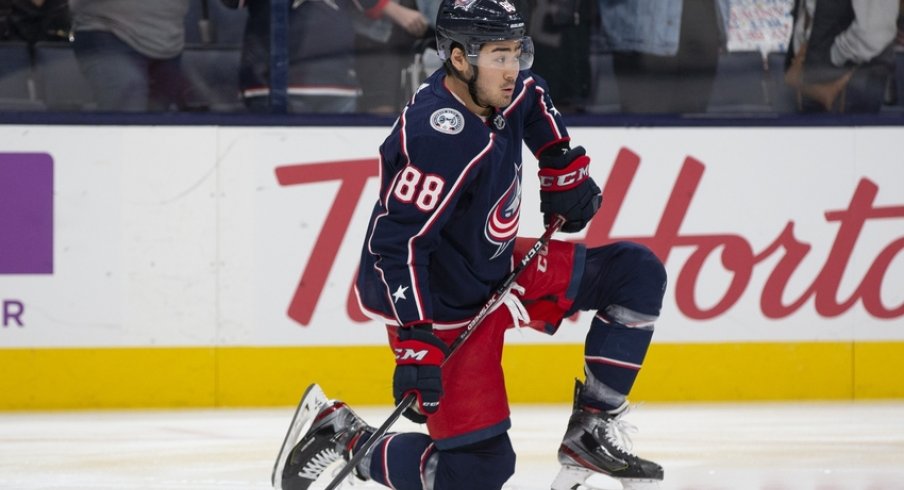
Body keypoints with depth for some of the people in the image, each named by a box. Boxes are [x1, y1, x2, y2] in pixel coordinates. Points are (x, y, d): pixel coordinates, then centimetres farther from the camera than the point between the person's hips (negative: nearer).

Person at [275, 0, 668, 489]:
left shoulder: (499, 91, -5)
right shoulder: (439, 138, -31)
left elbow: (532, 100, 23)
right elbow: (396, 243, -34)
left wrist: (564, 168, 15)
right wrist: (415, 346, -37)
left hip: (497, 267, 9)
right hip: (445, 308, -9)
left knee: (638, 274, 2)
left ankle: (591, 431, 5)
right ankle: (343, 438, 10)